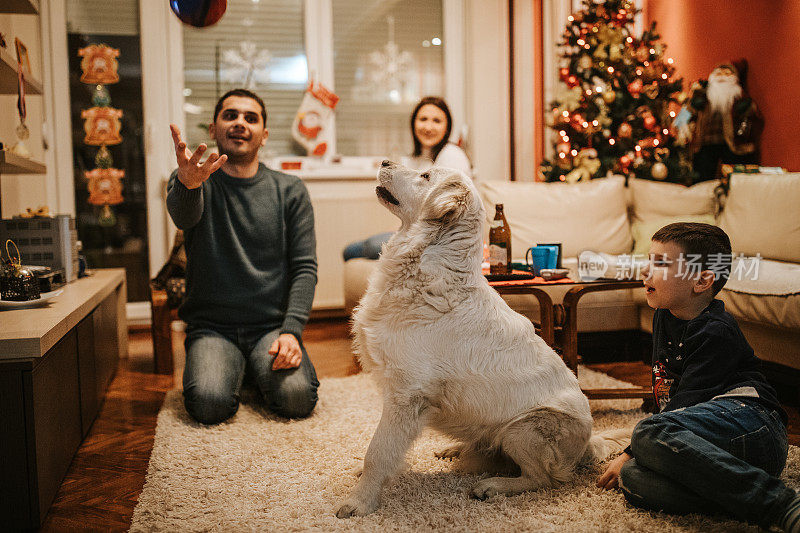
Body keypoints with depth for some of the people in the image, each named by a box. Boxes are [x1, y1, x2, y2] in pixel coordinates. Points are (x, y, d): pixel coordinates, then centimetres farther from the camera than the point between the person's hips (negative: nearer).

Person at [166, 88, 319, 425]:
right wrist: (188, 183, -49)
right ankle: (229, 370, 10)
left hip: (272, 327, 1)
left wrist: (290, 332, -15)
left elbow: (305, 267, 1)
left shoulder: (290, 191, 6)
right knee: (210, 404, -26)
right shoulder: (195, 182, 2)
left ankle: (259, 371, 11)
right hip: (211, 327, -1)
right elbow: (183, 216, -23)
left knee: (297, 398, -24)